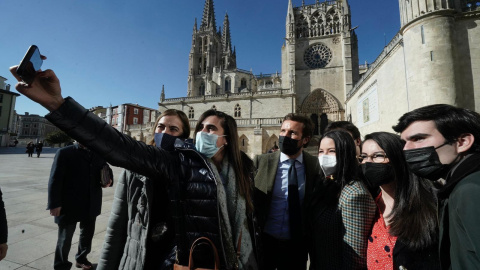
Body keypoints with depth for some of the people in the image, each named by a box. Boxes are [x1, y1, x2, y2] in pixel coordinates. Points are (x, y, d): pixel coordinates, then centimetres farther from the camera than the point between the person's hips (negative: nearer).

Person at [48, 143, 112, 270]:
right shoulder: (64, 153, -10)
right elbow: (55, 179, -12)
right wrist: (55, 203, -15)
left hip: (91, 205, 5)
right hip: (69, 205, -4)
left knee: (87, 234, 21)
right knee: (65, 238, 13)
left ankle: (81, 258, 44)